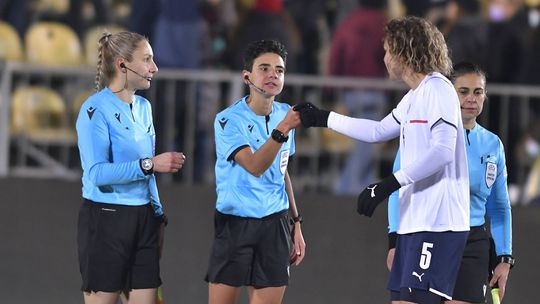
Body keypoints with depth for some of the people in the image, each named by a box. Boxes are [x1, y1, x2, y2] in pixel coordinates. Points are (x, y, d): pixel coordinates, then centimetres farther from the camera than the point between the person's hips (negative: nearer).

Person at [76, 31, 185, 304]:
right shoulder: (96, 109, -12)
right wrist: (149, 165, -26)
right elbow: (97, 173, -21)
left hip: (143, 219, 7)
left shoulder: (143, 107, 13)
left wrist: (158, 213, 16)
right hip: (106, 218, -7)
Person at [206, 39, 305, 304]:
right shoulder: (229, 120, -11)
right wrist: (282, 130, -36)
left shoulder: (285, 114, 8)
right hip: (234, 223, -5)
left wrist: (295, 222, 18)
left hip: (275, 225, 5)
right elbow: (255, 166, -25)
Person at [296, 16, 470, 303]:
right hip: (416, 220, 10)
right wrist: (322, 118, 35)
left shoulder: (438, 88, -11)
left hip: (436, 222, -10)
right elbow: (379, 131, 33)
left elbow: (442, 150, -21)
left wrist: (390, 184, -22)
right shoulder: (414, 96, 19)